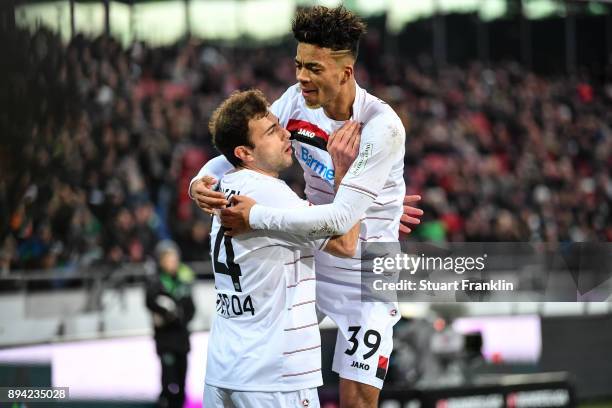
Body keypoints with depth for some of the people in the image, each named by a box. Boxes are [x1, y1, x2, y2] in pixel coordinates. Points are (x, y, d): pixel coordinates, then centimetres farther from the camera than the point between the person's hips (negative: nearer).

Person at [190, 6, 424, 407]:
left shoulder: (381, 126, -25)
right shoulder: (297, 101, -7)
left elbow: (343, 218, -32)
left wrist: (257, 216, -32)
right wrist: (204, 179, -22)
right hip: (310, 263, 6)